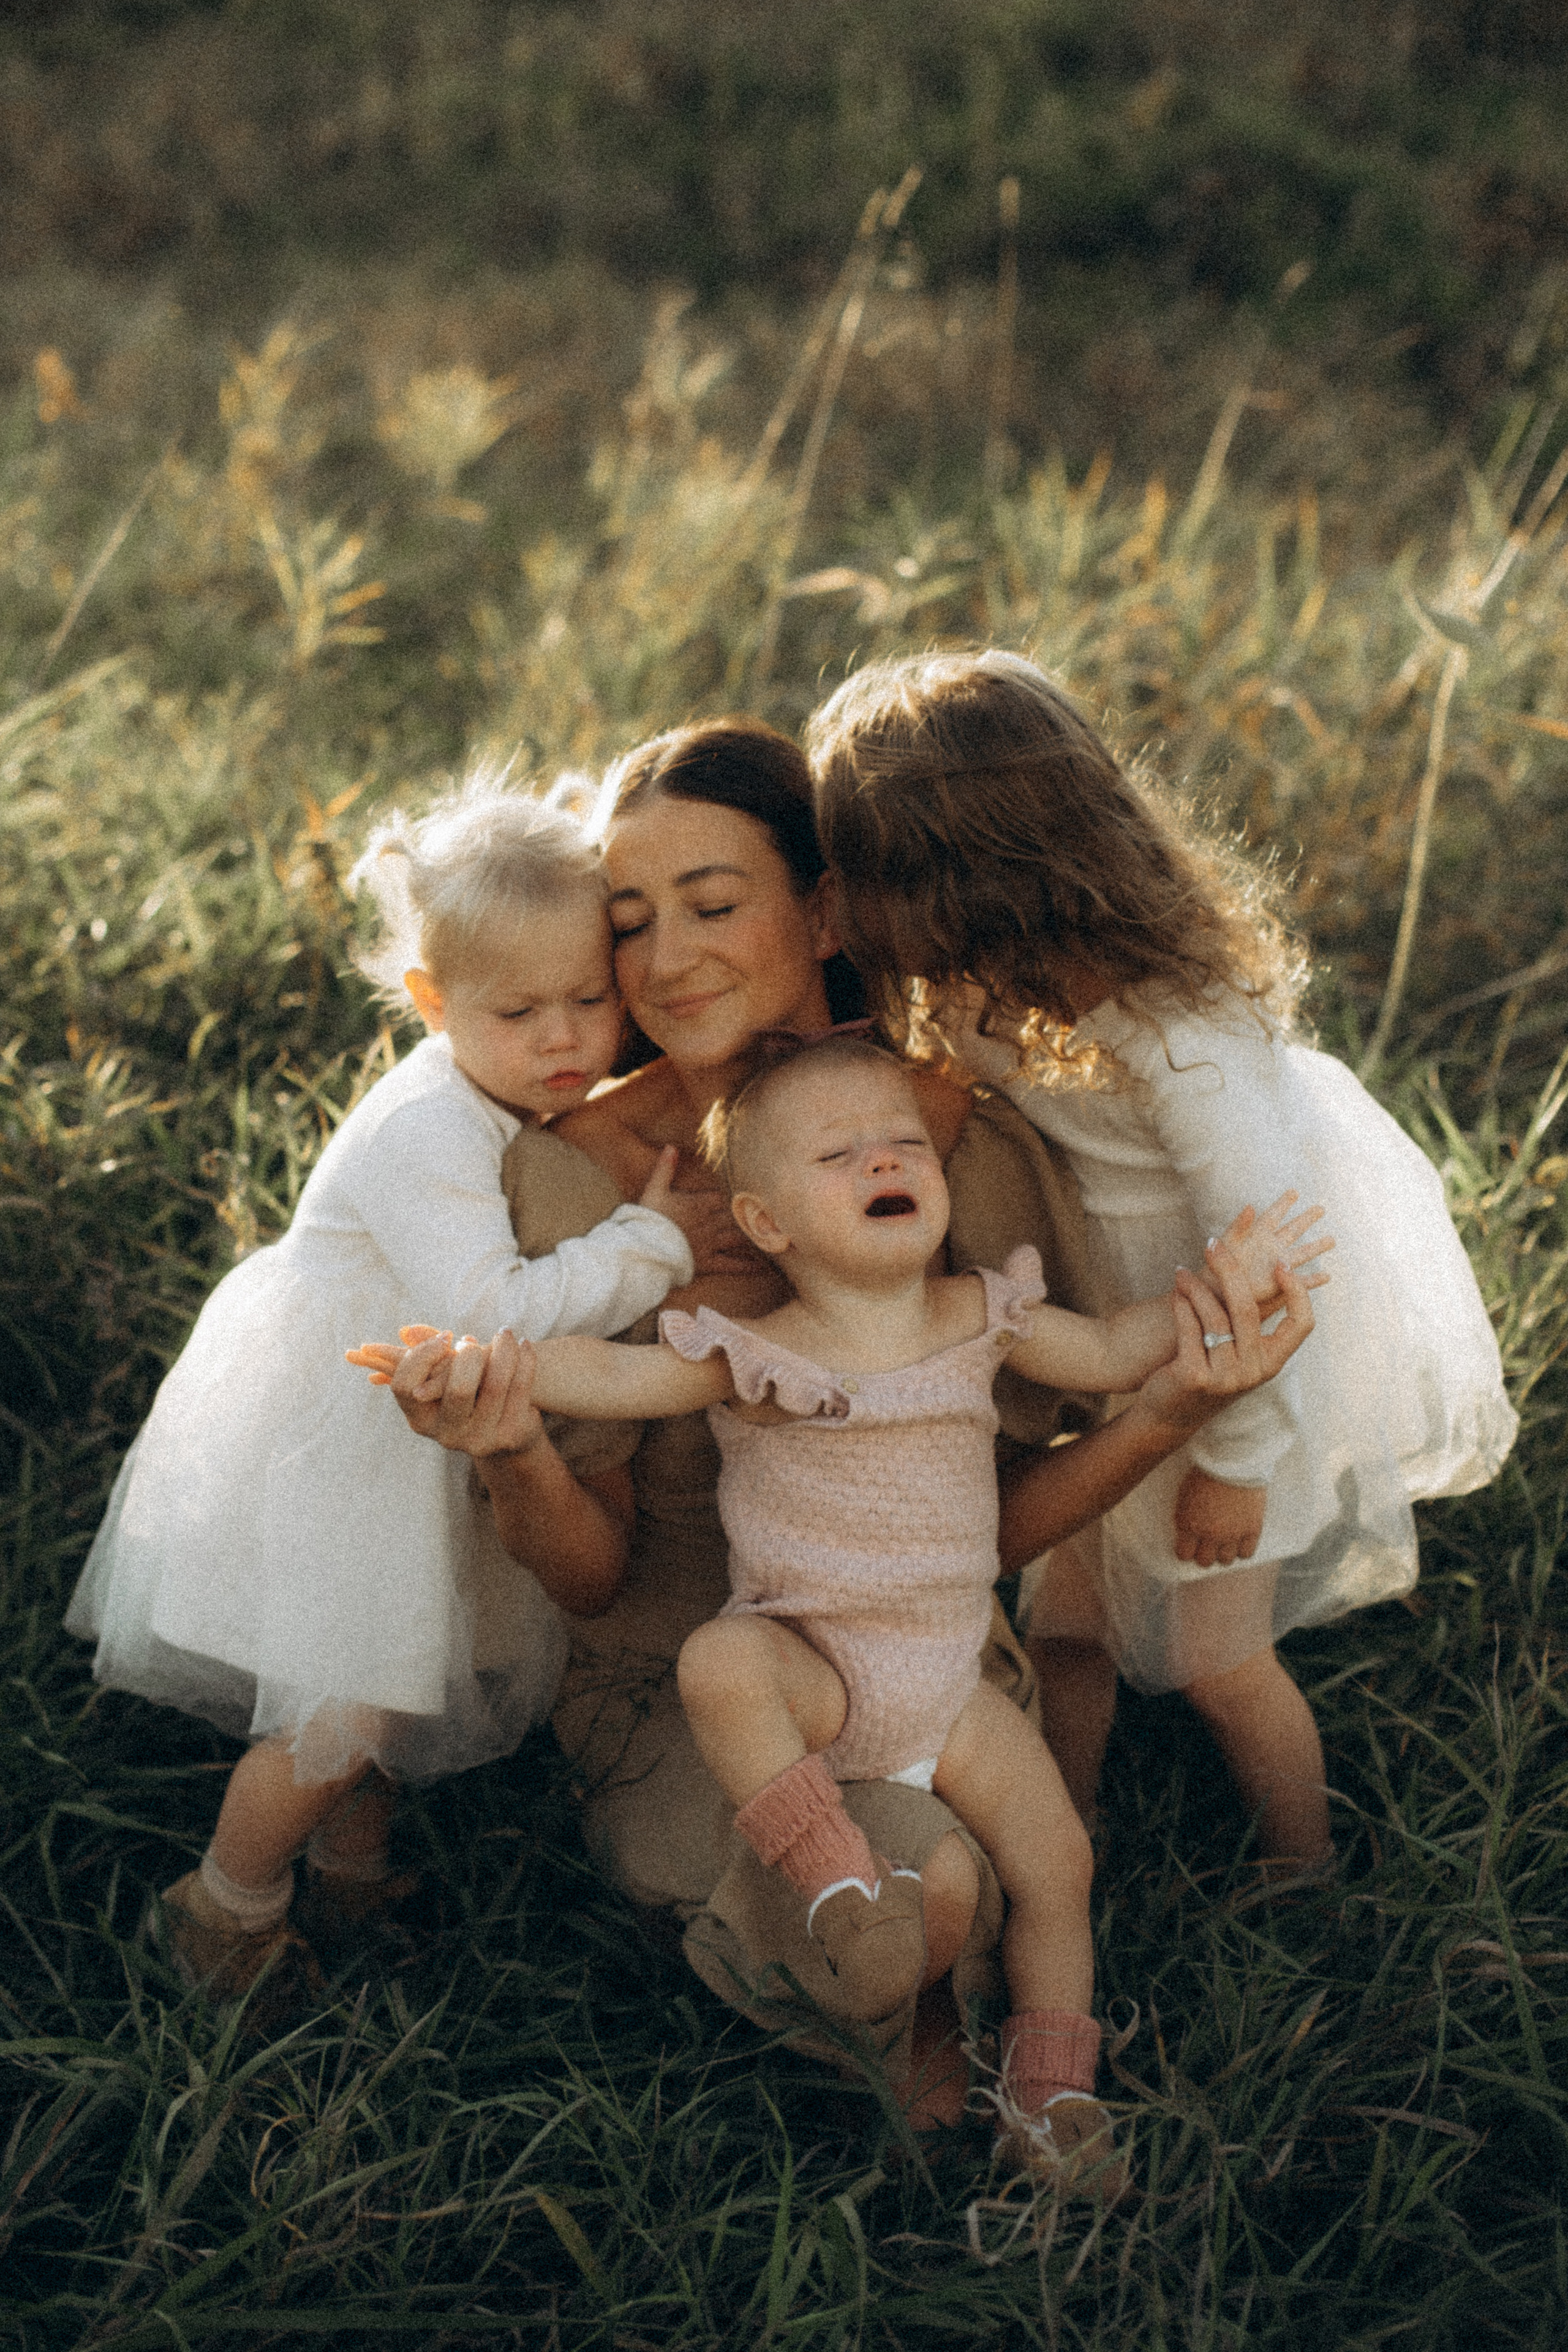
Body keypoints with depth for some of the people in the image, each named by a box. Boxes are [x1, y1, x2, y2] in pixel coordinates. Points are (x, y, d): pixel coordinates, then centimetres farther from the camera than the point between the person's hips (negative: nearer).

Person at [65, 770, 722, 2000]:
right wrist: (649, 1245, -31)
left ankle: (358, 1873, 44)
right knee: (342, 1708, -6)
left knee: (387, 1668, 21)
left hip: (401, 1430, 9)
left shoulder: (533, 1108, 0)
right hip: (318, 1440, -9)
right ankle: (229, 1909, 18)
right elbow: (491, 1309, -36)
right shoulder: (424, 1133, -30)